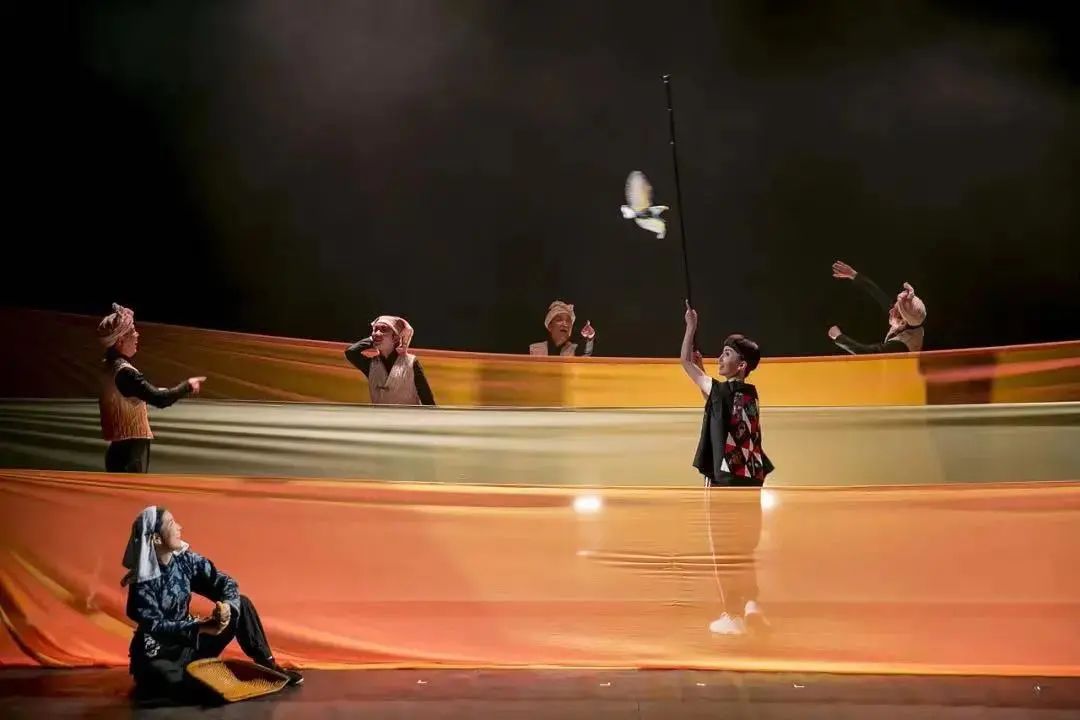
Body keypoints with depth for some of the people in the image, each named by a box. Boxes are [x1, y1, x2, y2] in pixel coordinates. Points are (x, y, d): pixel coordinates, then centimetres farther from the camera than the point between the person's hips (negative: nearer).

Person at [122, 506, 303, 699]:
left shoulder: (185, 560, -4)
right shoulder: (142, 582, -20)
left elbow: (224, 582, -4)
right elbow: (155, 627, -26)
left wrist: (227, 605, -28)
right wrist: (199, 627, -38)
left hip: (190, 642, 7)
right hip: (157, 655, -6)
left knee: (242, 605, -4)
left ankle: (269, 666, 2)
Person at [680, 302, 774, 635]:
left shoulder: (721, 391, -11)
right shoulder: (749, 394, 9)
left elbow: (684, 361, -4)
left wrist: (691, 326, 5)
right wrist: (702, 366, 25)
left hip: (724, 481, -7)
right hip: (750, 479, 7)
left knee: (725, 549, 1)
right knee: (742, 549, 17)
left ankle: (733, 615, 3)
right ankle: (751, 605, 13)